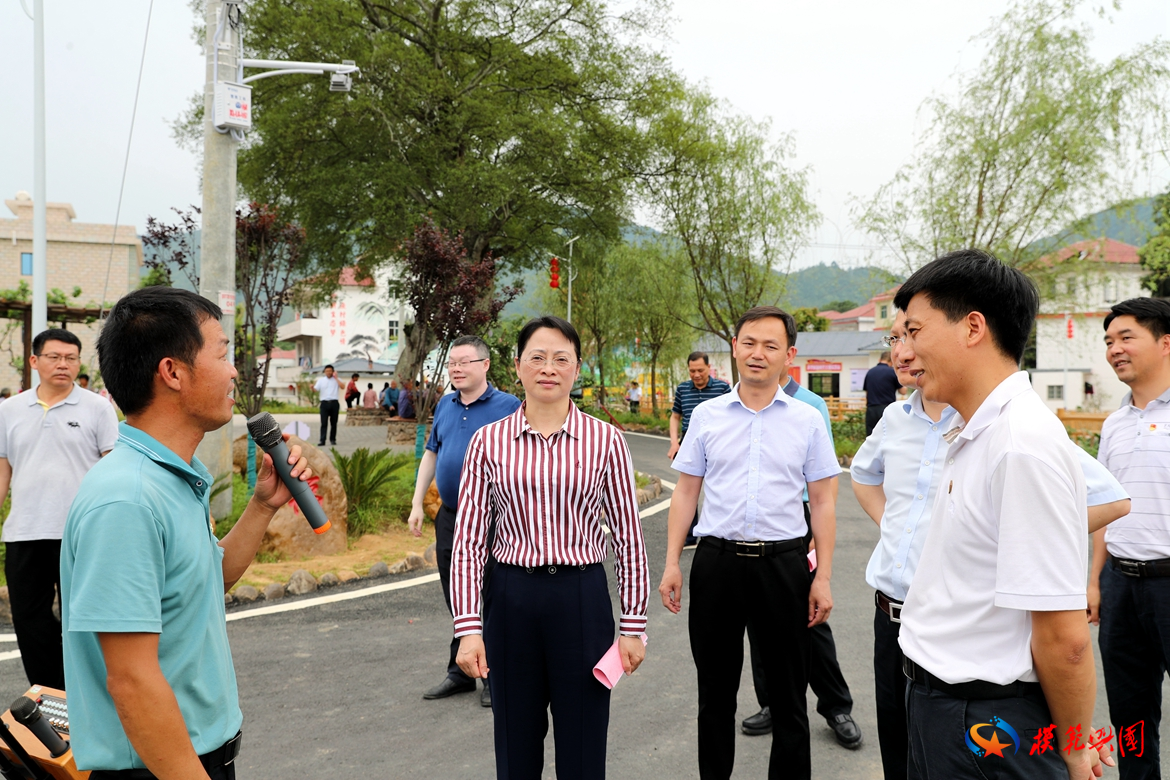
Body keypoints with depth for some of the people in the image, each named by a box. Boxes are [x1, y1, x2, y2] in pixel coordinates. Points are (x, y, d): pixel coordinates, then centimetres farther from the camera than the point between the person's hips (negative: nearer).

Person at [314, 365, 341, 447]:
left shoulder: (337, 380, 9)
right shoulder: (320, 380, 12)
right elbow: (315, 389, 4)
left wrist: (336, 378, -7)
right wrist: (312, 387, -18)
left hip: (334, 403, 0)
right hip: (324, 403, 0)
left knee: (334, 423, 4)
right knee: (324, 422, -6)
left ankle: (333, 439, 14)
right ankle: (322, 440, -8)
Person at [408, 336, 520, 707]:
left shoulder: (508, 407, -9)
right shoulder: (445, 406, 9)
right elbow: (431, 455, 17)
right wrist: (417, 504, 12)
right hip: (450, 517, 6)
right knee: (457, 602, 15)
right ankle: (460, 673, 28)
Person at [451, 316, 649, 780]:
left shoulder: (604, 440, -1)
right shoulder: (489, 442, 0)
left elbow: (627, 538, 2)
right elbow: (468, 542, 0)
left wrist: (633, 625, 1)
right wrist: (468, 628, -6)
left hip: (583, 601, -1)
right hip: (511, 599, 1)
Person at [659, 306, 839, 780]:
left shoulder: (807, 421, 2)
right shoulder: (706, 415, 5)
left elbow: (822, 503, 3)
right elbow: (686, 492, 8)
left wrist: (822, 579, -2)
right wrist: (671, 562, 2)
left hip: (783, 563, -1)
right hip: (717, 560, 1)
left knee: (788, 696, 9)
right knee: (715, 692, 13)